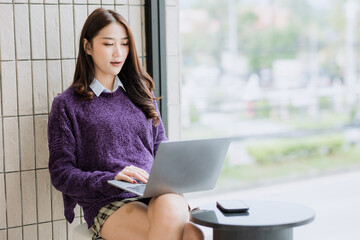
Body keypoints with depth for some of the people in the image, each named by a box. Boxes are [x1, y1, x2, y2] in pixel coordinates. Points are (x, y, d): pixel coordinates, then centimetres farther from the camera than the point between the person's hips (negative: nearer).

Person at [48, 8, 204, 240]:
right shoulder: (66, 104, 7)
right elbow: (61, 174, 1)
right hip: (107, 203, -4)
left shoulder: (141, 93, 21)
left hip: (155, 194, 4)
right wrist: (111, 178, -16)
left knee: (169, 207, -36)